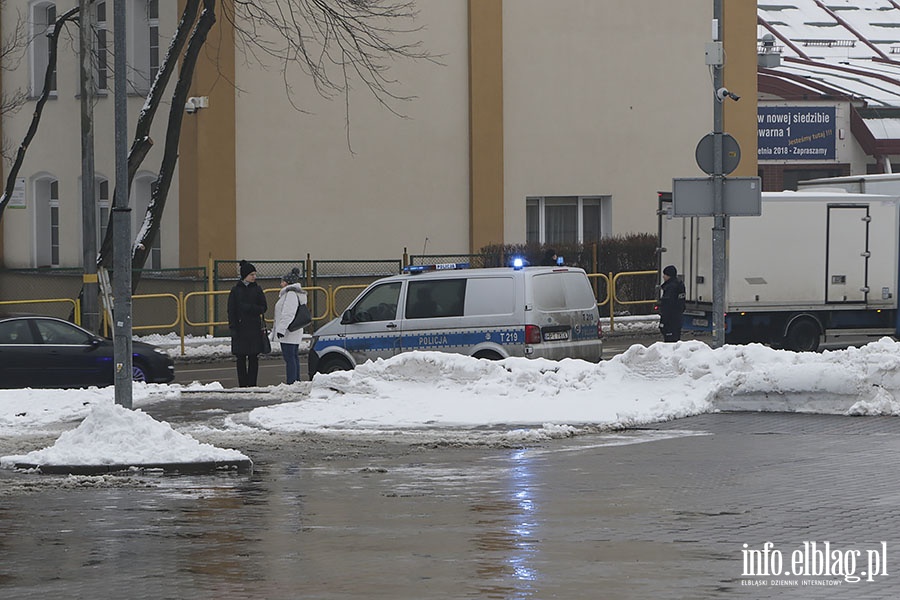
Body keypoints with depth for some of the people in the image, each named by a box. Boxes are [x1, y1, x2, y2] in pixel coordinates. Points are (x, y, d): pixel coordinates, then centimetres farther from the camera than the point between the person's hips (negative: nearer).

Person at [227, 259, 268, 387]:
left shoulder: (257, 289, 7)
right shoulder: (235, 290, 3)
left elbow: (263, 308, 3)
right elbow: (231, 311, 2)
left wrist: (249, 308, -12)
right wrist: (233, 328, -7)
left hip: (254, 328, 1)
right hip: (240, 328, -1)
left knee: (253, 357, 0)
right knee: (241, 358, 0)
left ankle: (252, 384, 4)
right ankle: (242, 384, 5)